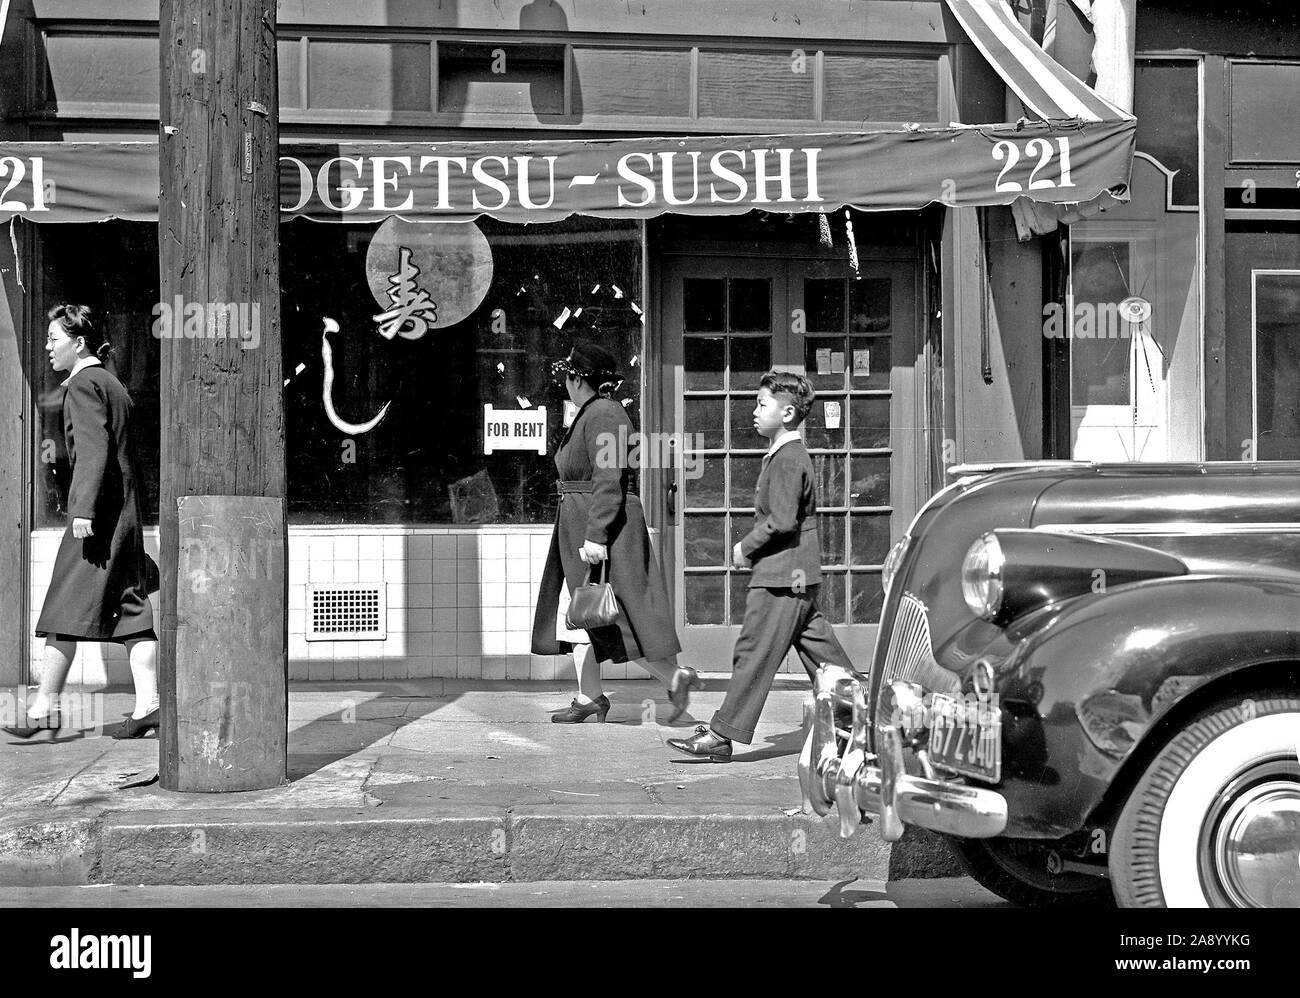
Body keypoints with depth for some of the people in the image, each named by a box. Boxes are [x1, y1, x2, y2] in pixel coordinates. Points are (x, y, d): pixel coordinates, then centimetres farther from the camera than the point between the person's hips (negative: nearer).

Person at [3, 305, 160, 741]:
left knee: (65, 609, -4)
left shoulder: (83, 383, -6)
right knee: (131, 608, 3)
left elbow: (94, 449, -18)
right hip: (127, 510, 9)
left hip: (96, 511, -9)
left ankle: (45, 706, -2)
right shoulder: (113, 384, 22)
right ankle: (148, 703, -2)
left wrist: (84, 510, -23)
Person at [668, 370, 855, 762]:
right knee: (818, 650, 12)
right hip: (798, 574, 10)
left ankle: (721, 735, -2)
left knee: (753, 654, -6)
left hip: (781, 577, -10)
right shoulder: (791, 454, 16)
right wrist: (754, 547, 13)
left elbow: (782, 521, -24)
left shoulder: (786, 459, -15)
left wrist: (746, 547, -11)